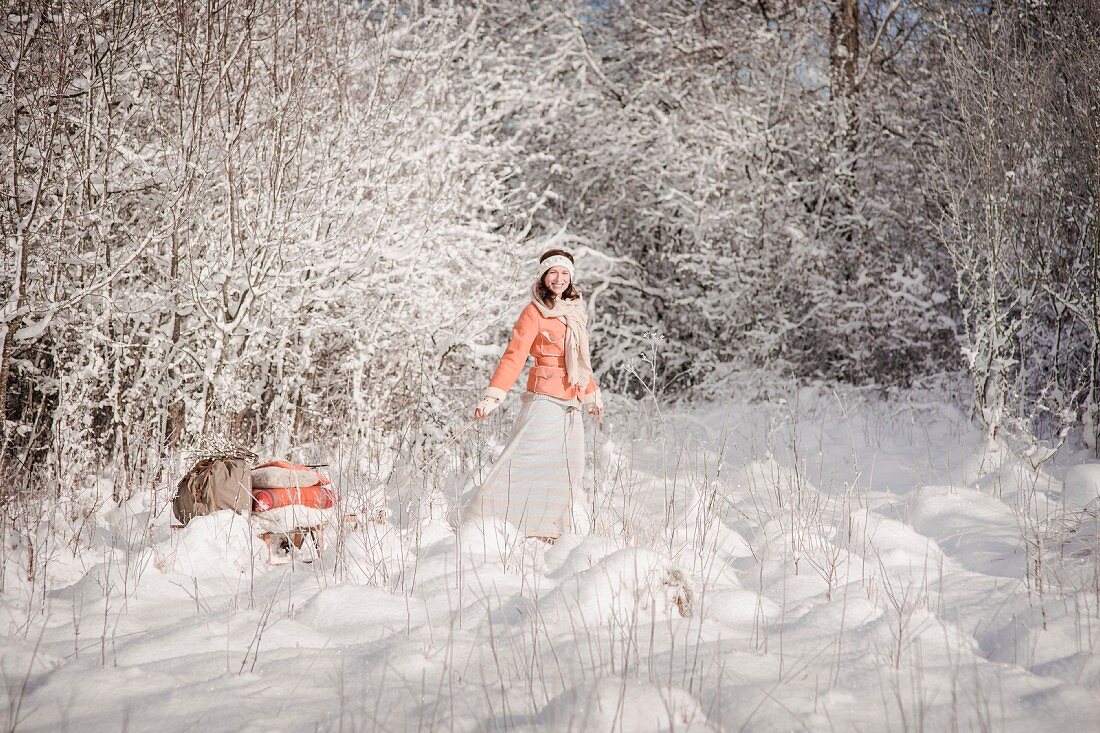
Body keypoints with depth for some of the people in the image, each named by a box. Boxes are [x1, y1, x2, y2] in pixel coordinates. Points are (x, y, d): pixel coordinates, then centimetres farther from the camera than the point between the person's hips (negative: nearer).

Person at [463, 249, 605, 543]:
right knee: (520, 461, -13)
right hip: (544, 400, -7)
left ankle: (545, 530, 8)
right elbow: (514, 356, -14)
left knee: (567, 470, 4)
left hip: (571, 405, 7)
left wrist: (593, 396, 31)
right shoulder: (535, 312, -6)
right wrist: (493, 396, -23)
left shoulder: (574, 312, 16)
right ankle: (481, 519, -10)